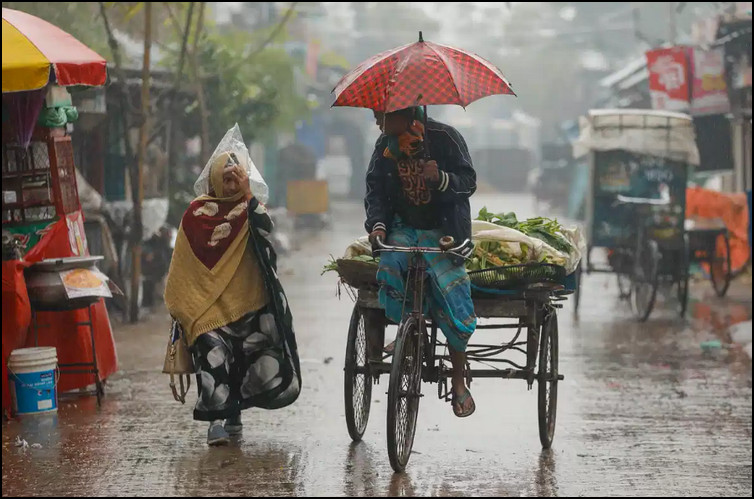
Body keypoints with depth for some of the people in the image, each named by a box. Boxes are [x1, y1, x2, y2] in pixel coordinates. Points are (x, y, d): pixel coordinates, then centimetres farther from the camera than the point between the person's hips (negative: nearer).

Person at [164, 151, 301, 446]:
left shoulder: (250, 207, 8)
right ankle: (217, 421, -21)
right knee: (213, 354, -19)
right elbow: (182, 263, 10)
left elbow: (265, 228, -17)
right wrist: (179, 307, 7)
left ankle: (232, 410, 24)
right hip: (208, 304, -1)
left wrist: (247, 194, -22)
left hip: (248, 304, 2)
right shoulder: (197, 212, 6)